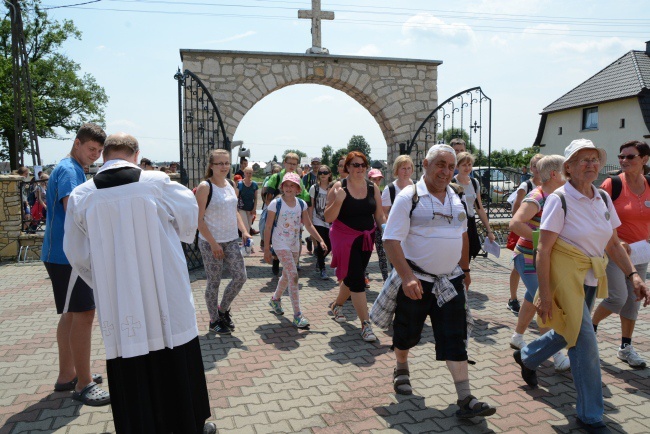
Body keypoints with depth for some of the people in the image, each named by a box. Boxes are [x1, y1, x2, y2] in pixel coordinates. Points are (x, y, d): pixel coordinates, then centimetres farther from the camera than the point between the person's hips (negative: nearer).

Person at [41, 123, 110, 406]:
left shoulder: (75, 170, 17)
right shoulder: (68, 171, -14)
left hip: (66, 254, 11)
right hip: (67, 255, -11)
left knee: (71, 314, 15)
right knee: (83, 314, -8)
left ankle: (67, 375, 26)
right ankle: (83, 385, -1)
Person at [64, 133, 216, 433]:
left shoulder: (80, 195, -4)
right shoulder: (157, 183, -10)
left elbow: (77, 254, 5)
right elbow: (190, 212, 9)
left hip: (116, 304, 1)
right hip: (165, 299, -1)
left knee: (130, 376, 12)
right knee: (178, 367, 16)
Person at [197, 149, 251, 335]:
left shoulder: (231, 185, 8)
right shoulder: (204, 187, -12)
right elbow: (199, 219, -14)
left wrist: (244, 231, 4)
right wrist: (213, 243, -18)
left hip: (231, 240, 6)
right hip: (210, 243, -6)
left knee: (240, 276, 3)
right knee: (214, 282, 4)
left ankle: (223, 309, 26)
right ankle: (214, 320, 23)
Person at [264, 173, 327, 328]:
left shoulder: (301, 204, 1)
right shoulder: (276, 203, -12)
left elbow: (308, 225, 6)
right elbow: (268, 227, -8)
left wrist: (320, 240, -3)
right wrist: (266, 249, -9)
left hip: (294, 244, 6)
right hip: (280, 244, -6)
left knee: (287, 275, 18)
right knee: (293, 275, -16)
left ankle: (275, 299, 46)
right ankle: (297, 315, -13)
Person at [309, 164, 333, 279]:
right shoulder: (314, 188, -1)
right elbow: (311, 206, 1)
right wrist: (310, 221, -4)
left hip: (330, 222, 2)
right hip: (318, 222, -2)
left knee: (329, 246, 6)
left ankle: (319, 259, 37)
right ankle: (322, 269, 8)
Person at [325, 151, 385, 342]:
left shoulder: (373, 187, 3)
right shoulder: (339, 187, -9)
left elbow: (379, 216, 9)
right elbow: (328, 218, -11)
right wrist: (338, 200, -27)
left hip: (366, 239, 5)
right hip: (345, 238, -5)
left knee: (352, 277, 16)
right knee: (358, 279, -9)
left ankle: (337, 305, 44)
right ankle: (365, 324, -2)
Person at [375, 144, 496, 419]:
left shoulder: (457, 198, 7)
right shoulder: (409, 197, -13)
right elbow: (391, 241, -19)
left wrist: (465, 269, 21)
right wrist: (407, 277, -27)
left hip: (451, 281, 4)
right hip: (416, 282, -4)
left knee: (456, 340, 1)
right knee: (407, 334, 14)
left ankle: (465, 399, 7)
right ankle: (401, 369, 43)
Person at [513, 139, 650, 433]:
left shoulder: (603, 199, 6)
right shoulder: (559, 199, -15)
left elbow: (613, 244, 12)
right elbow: (543, 249, -17)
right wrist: (544, 293, -19)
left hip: (591, 279, 7)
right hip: (566, 276, -7)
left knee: (568, 332, 21)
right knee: (585, 345, -5)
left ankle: (526, 357, 49)